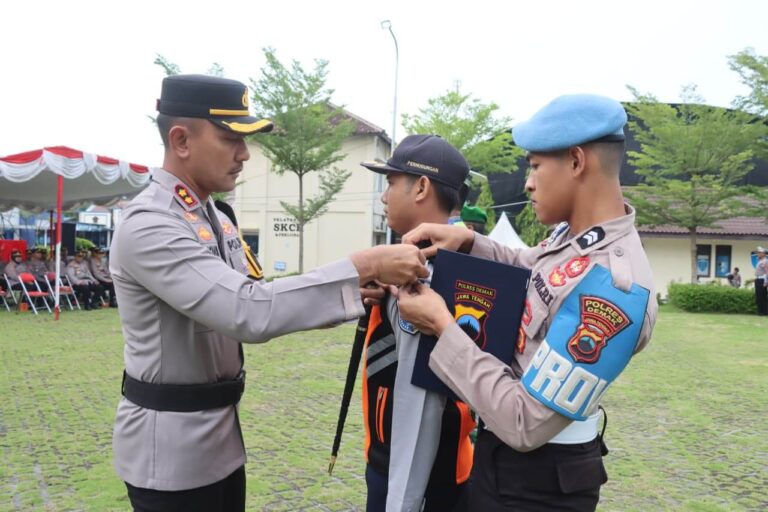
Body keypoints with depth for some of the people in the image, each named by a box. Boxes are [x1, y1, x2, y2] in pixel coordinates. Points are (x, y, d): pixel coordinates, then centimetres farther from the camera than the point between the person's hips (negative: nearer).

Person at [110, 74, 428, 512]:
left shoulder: (216, 215, 6)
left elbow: (253, 298, 5)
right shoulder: (147, 226, -23)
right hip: (171, 445, -8)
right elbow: (249, 312, -34)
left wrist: (351, 293, -9)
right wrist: (362, 267, -32)